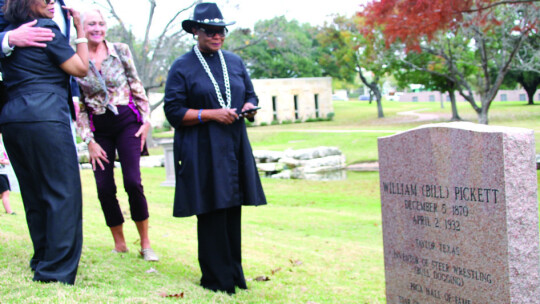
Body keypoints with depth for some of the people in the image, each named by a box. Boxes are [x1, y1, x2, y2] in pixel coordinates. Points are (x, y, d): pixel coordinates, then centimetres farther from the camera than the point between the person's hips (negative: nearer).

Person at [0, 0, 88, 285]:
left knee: (34, 195, 15)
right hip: (45, 119, -8)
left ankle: (41, 264, 22)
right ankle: (56, 271, -7)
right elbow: (81, 69, -2)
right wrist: (79, 29, 4)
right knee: (63, 192, -5)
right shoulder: (47, 30, -5)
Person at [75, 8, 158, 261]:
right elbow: (78, 105, 2)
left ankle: (145, 243, 1)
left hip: (127, 122, -1)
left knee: (132, 182, -13)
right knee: (105, 188, -3)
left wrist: (146, 120, 1)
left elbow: (137, 87, 7)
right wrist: (89, 140, -2)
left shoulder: (120, 51, 2)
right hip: (99, 128, 1)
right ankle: (119, 244, 14)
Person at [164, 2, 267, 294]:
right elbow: (174, 112, -6)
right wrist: (211, 114, -15)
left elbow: (251, 95, 22)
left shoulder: (235, 62, 15)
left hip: (235, 147, 5)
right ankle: (216, 278, 7)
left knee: (233, 211, 5)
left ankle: (234, 273, 16)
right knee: (211, 213, -4)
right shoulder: (182, 68, -1)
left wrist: (249, 107, -2)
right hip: (202, 152, -4)